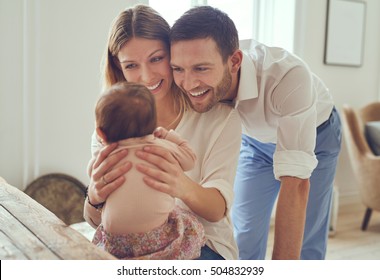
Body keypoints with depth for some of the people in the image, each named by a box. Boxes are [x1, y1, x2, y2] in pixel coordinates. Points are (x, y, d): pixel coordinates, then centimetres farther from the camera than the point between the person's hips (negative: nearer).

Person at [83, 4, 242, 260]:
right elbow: (98, 220, -7)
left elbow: (218, 210, -17)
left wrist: (184, 188, -42)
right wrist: (95, 196, -33)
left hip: (203, 245, -2)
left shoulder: (220, 118, -9)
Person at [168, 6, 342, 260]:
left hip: (315, 135, -3)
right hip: (256, 139, 3)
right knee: (245, 235, 5)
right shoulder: (198, 87, -29)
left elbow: (296, 184, -43)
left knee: (306, 243, -2)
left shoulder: (288, 76, -43)